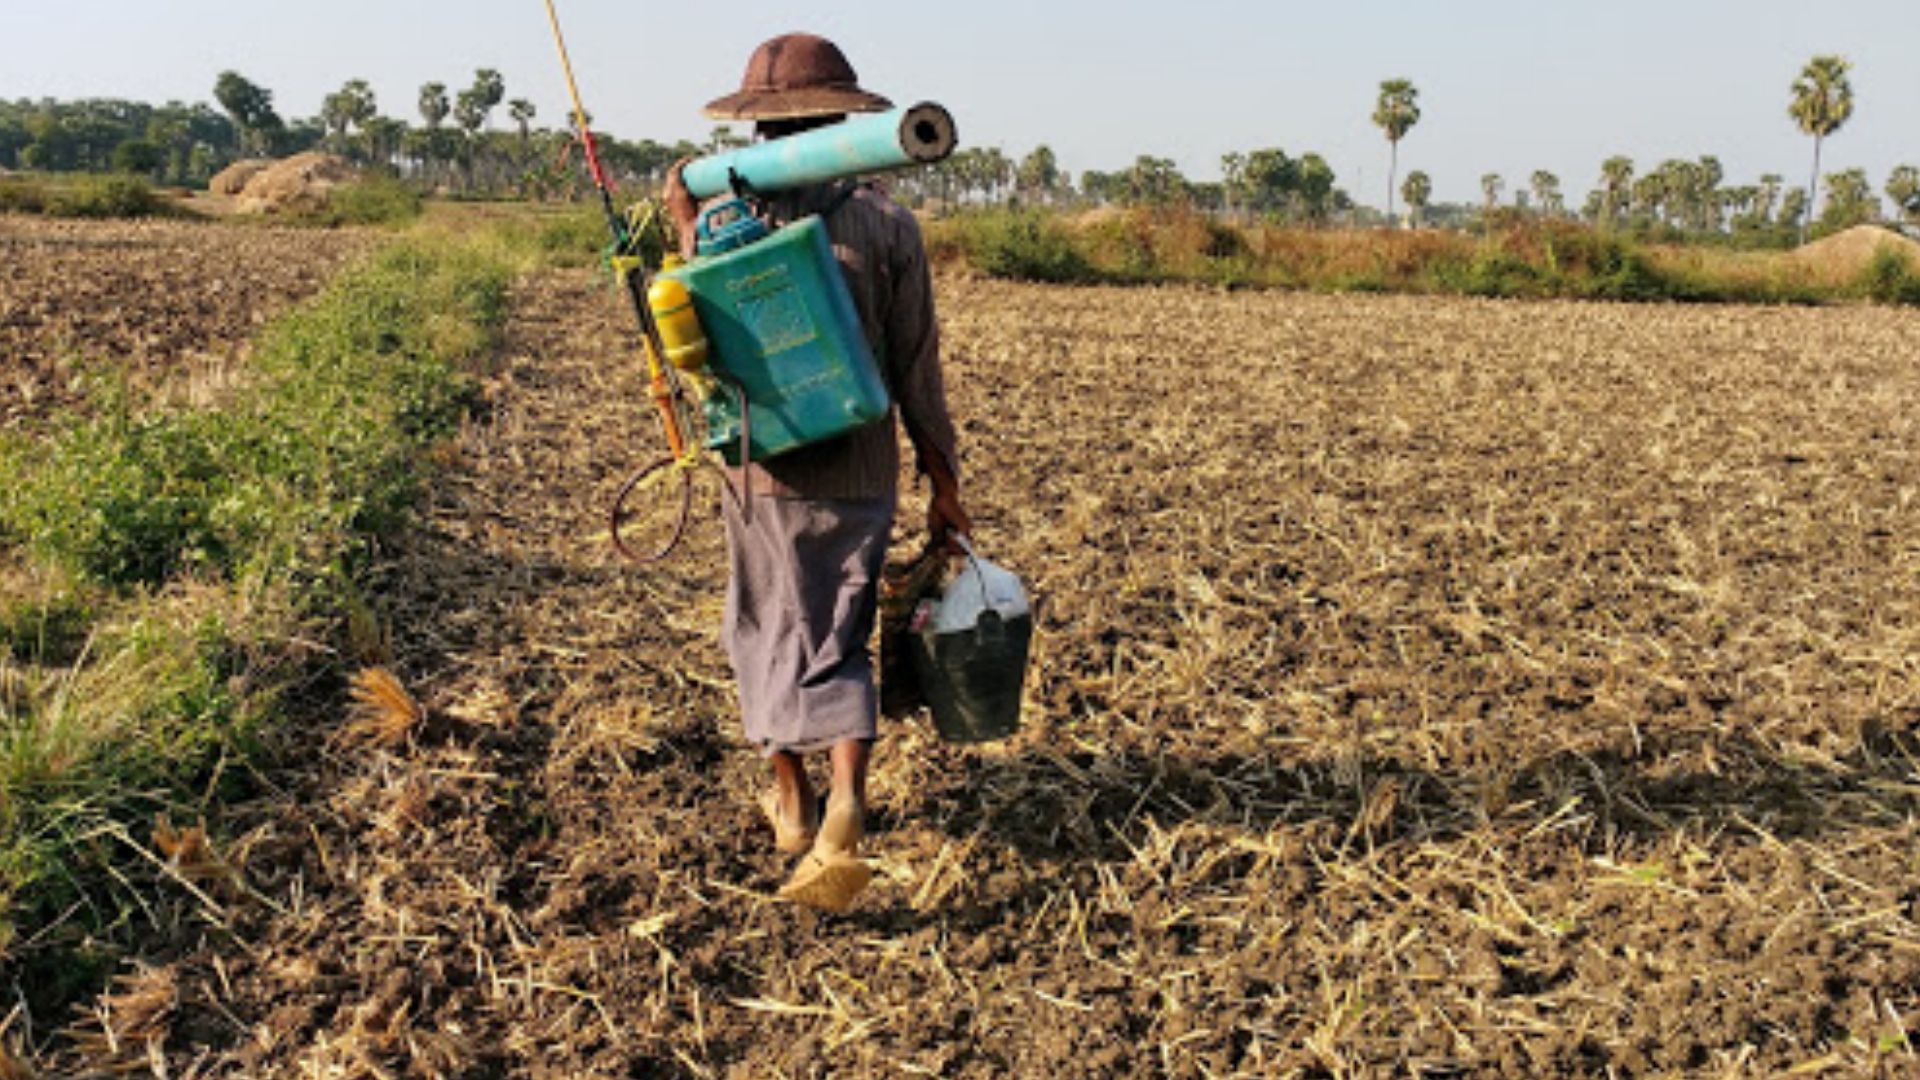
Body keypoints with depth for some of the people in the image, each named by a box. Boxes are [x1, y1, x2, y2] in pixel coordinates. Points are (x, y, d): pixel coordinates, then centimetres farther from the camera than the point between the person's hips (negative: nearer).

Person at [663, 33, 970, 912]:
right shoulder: (889, 227, -5)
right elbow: (918, 375, -4)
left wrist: (686, 232, 10)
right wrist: (945, 489, 4)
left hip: (765, 475, 0)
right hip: (861, 475, 1)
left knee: (772, 630, 18)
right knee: (838, 644, 9)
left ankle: (791, 797, 33)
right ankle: (845, 806, -11)